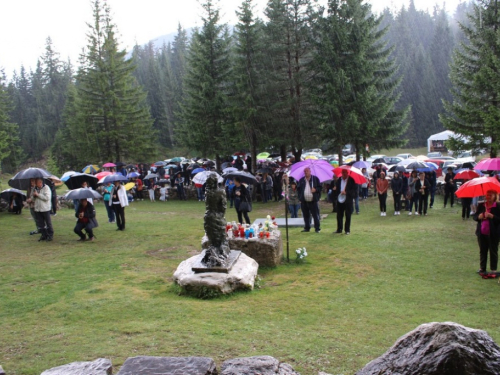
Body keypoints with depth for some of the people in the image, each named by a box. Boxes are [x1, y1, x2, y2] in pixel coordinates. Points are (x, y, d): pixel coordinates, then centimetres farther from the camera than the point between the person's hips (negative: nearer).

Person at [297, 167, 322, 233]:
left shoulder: (315, 179, 4)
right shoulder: (301, 180, 13)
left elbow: (320, 187, 6)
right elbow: (299, 189, 14)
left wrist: (316, 189, -15)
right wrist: (300, 197, 3)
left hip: (313, 200, -3)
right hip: (304, 201, 3)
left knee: (315, 215, -3)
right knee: (306, 215, 9)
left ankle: (317, 228, 4)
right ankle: (307, 228, 20)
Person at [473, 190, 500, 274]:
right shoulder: (481, 205, 6)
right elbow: (474, 216, 10)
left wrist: (492, 216, -25)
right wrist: (479, 217, -10)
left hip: (493, 234, -4)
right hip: (482, 232, 4)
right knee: (482, 251, 14)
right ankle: (482, 269, 25)